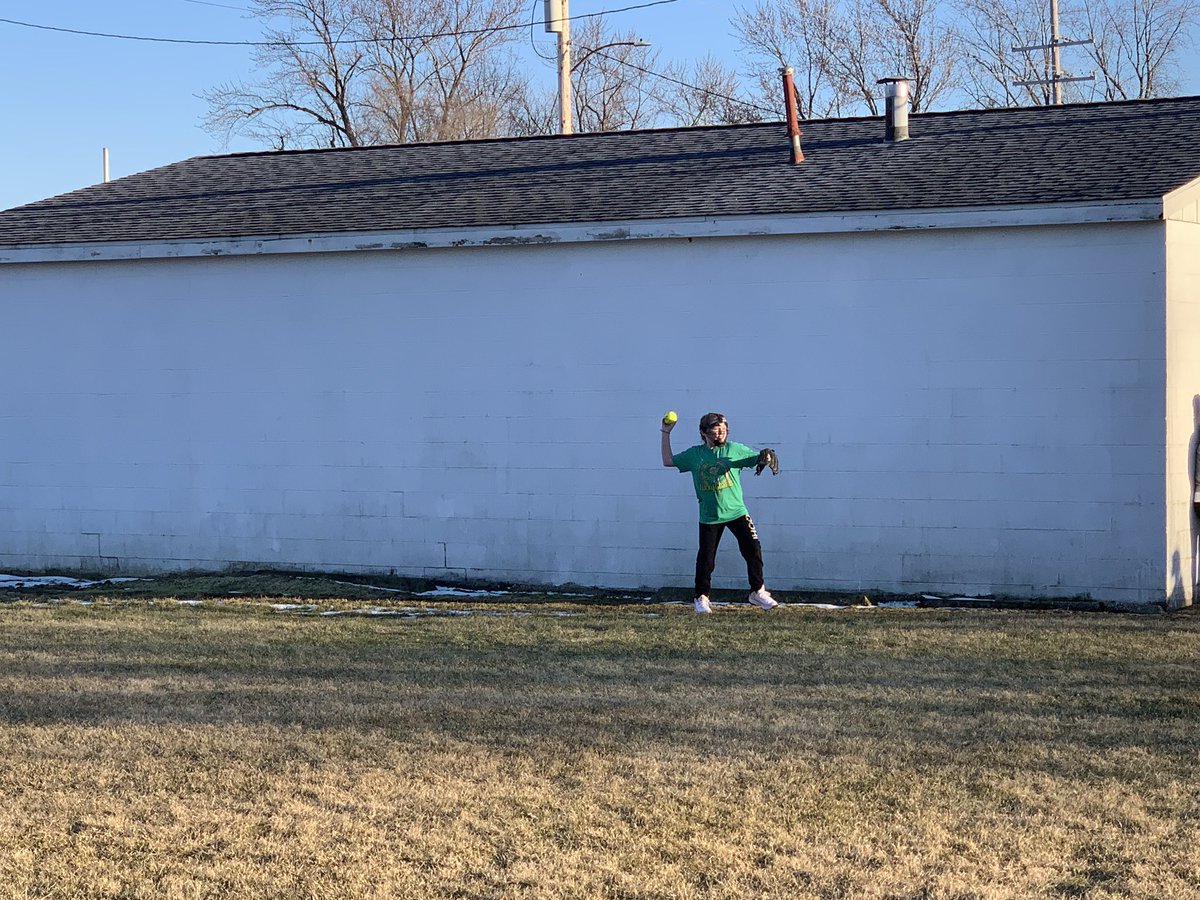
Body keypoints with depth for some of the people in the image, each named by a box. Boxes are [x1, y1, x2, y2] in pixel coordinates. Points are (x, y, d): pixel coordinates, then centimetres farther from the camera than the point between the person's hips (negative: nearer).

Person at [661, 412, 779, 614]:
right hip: (709, 517, 0)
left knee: (753, 549, -6)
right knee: (706, 558, 0)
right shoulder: (694, 454, 6)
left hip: (736, 512, 0)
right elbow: (668, 461, 12)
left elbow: (757, 459, 2)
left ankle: (757, 592, 7)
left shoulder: (734, 449, 2)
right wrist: (666, 433, 9)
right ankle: (702, 597, 15)